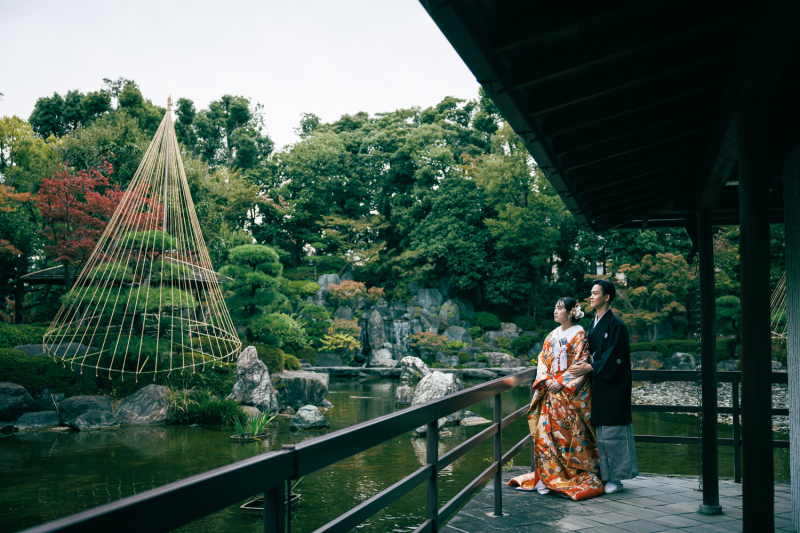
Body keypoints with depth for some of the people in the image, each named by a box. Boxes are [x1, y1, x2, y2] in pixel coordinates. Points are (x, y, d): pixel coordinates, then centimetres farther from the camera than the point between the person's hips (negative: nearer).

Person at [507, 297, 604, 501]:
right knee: (545, 431, 1)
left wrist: (561, 383, -15)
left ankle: (574, 478, 6)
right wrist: (546, 380, -5)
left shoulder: (579, 335, -3)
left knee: (568, 433, -5)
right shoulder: (552, 335, 15)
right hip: (551, 392, 6)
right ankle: (548, 476, 8)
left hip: (570, 393, -6)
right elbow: (542, 359, 12)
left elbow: (581, 364, -10)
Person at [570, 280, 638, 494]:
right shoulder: (593, 324, 14)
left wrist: (590, 367, -21)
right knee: (600, 432, 10)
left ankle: (616, 478, 8)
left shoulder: (616, 325, -11)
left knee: (613, 432, -2)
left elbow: (613, 356, -18)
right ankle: (604, 475, 18)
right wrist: (584, 364, 1)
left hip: (612, 386, -8)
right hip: (597, 384, 8)